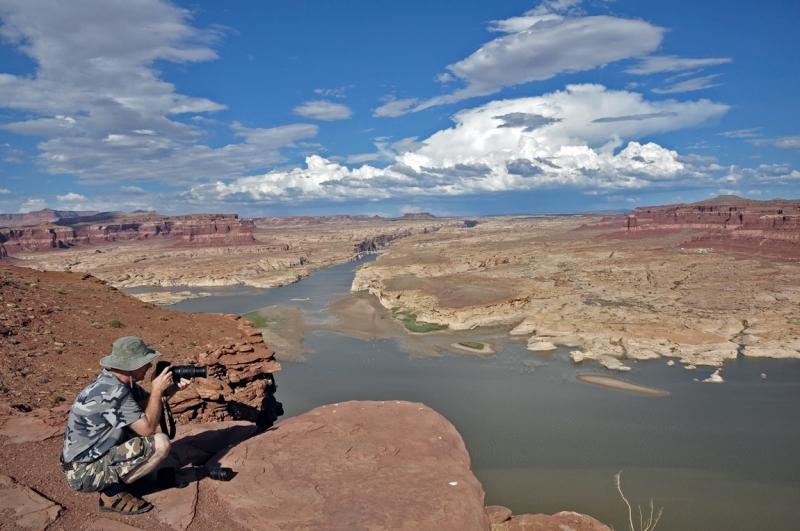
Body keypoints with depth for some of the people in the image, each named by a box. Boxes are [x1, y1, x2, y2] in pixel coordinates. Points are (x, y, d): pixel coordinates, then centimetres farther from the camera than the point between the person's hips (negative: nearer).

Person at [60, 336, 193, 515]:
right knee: (160, 443, -20)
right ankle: (113, 491, -7)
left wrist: (174, 387, -3)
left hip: (93, 455, 9)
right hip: (83, 472, -9)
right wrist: (158, 389, -16)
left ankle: (112, 475, 11)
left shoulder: (117, 379, 0)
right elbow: (148, 428, -22)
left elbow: (147, 402, 13)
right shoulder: (112, 391, -27)